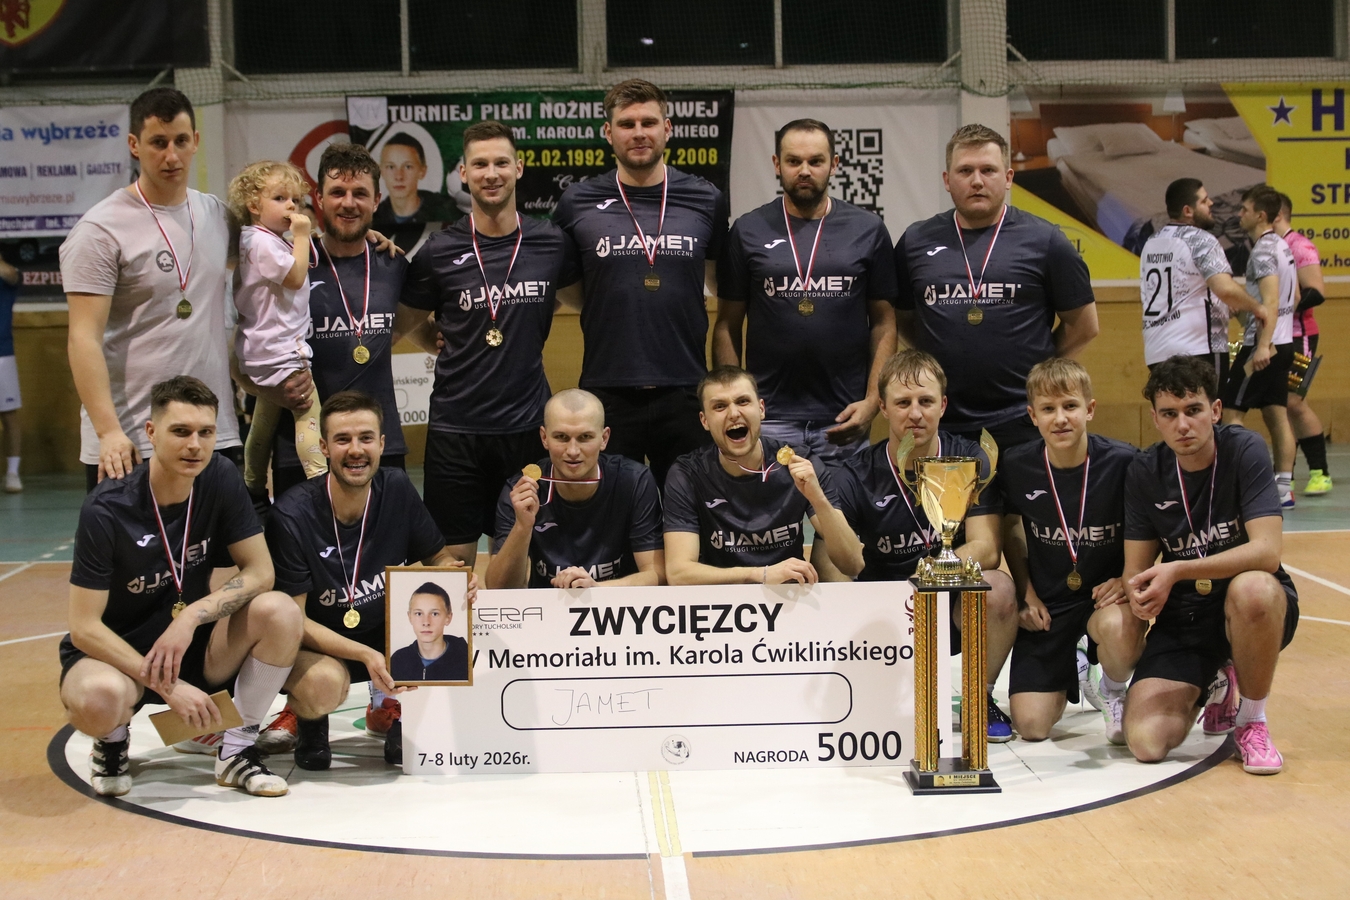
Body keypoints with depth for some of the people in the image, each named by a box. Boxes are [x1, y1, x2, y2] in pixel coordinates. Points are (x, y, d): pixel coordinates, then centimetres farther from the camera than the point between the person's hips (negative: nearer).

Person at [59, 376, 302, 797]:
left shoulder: (221, 480, -10)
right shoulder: (107, 509, -21)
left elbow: (260, 572, -9)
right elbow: (84, 627, -20)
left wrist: (190, 618, -23)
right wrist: (166, 685, -26)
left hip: (193, 650, 4)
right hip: (115, 653, -4)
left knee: (280, 612, -23)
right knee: (101, 698, -39)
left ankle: (236, 750, -4)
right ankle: (111, 744, 1)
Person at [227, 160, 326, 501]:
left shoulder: (273, 240, 17)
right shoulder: (262, 242, -14)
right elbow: (295, 276, -20)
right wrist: (302, 235, -15)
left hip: (268, 349, 11)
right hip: (279, 349, -11)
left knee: (266, 418, 17)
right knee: (309, 410, -17)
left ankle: (253, 487, 27)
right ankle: (320, 479, -23)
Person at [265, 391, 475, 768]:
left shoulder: (396, 490, -8)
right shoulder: (292, 516, -20)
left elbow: (438, 558, 4)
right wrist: (365, 655, -32)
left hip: (389, 635, 4)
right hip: (317, 645, -4)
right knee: (324, 684, -38)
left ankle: (389, 706, 3)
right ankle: (302, 714, 3)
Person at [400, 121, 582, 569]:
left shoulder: (552, 243, 1)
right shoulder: (438, 252, -1)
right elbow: (409, 323, 13)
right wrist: (452, 348, 0)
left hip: (528, 424, 1)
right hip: (456, 426, -1)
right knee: (455, 557, 5)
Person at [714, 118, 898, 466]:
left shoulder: (868, 229, 4)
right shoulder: (748, 231, 3)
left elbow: (883, 323, 6)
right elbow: (727, 326, 5)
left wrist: (873, 401, -5)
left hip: (844, 420, 1)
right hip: (769, 418, 0)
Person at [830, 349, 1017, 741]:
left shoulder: (969, 461, -5)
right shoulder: (856, 477, -7)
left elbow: (985, 548, -16)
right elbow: (824, 562, -13)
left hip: (954, 610, 0)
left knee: (998, 588, -31)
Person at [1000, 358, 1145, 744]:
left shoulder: (1124, 463, -14)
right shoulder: (1016, 467, -8)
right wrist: (1027, 593, 0)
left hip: (1107, 593, -2)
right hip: (1047, 602, 2)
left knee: (1117, 627, -40)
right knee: (1032, 726, -6)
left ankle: (1115, 690, -1)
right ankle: (1068, 673, 31)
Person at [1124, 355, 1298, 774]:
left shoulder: (1244, 450, -14)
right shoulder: (1145, 473, -4)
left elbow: (1266, 551, -24)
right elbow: (1135, 569, -2)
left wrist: (1178, 571, -33)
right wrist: (1139, 591, -26)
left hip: (1254, 611, -3)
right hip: (1184, 618, 3)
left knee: (1251, 589, -40)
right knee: (1146, 741, -18)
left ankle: (1252, 720, -12)